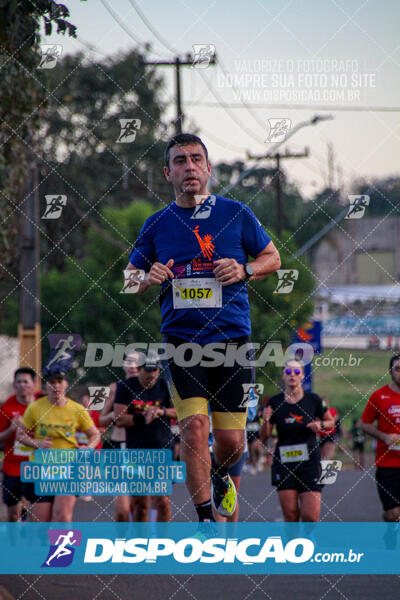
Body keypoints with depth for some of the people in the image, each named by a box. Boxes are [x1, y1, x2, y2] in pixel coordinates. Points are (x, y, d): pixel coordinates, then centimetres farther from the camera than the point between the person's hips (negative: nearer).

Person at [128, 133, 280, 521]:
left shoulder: (235, 213, 5)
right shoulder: (156, 225, 8)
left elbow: (272, 258, 14)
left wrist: (244, 270, -7)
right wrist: (150, 278, -6)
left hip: (231, 338, 0)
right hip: (180, 339, 0)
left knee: (231, 441, 1)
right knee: (194, 424, -19)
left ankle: (219, 476, 37)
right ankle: (205, 518, -10)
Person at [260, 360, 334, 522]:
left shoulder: (313, 400, 0)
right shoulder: (275, 402, 1)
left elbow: (331, 422, 14)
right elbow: (263, 437, 4)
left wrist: (320, 425, -8)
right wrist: (266, 421, -16)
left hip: (309, 462, -1)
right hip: (284, 464, 1)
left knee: (310, 515, -8)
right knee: (290, 515, -3)